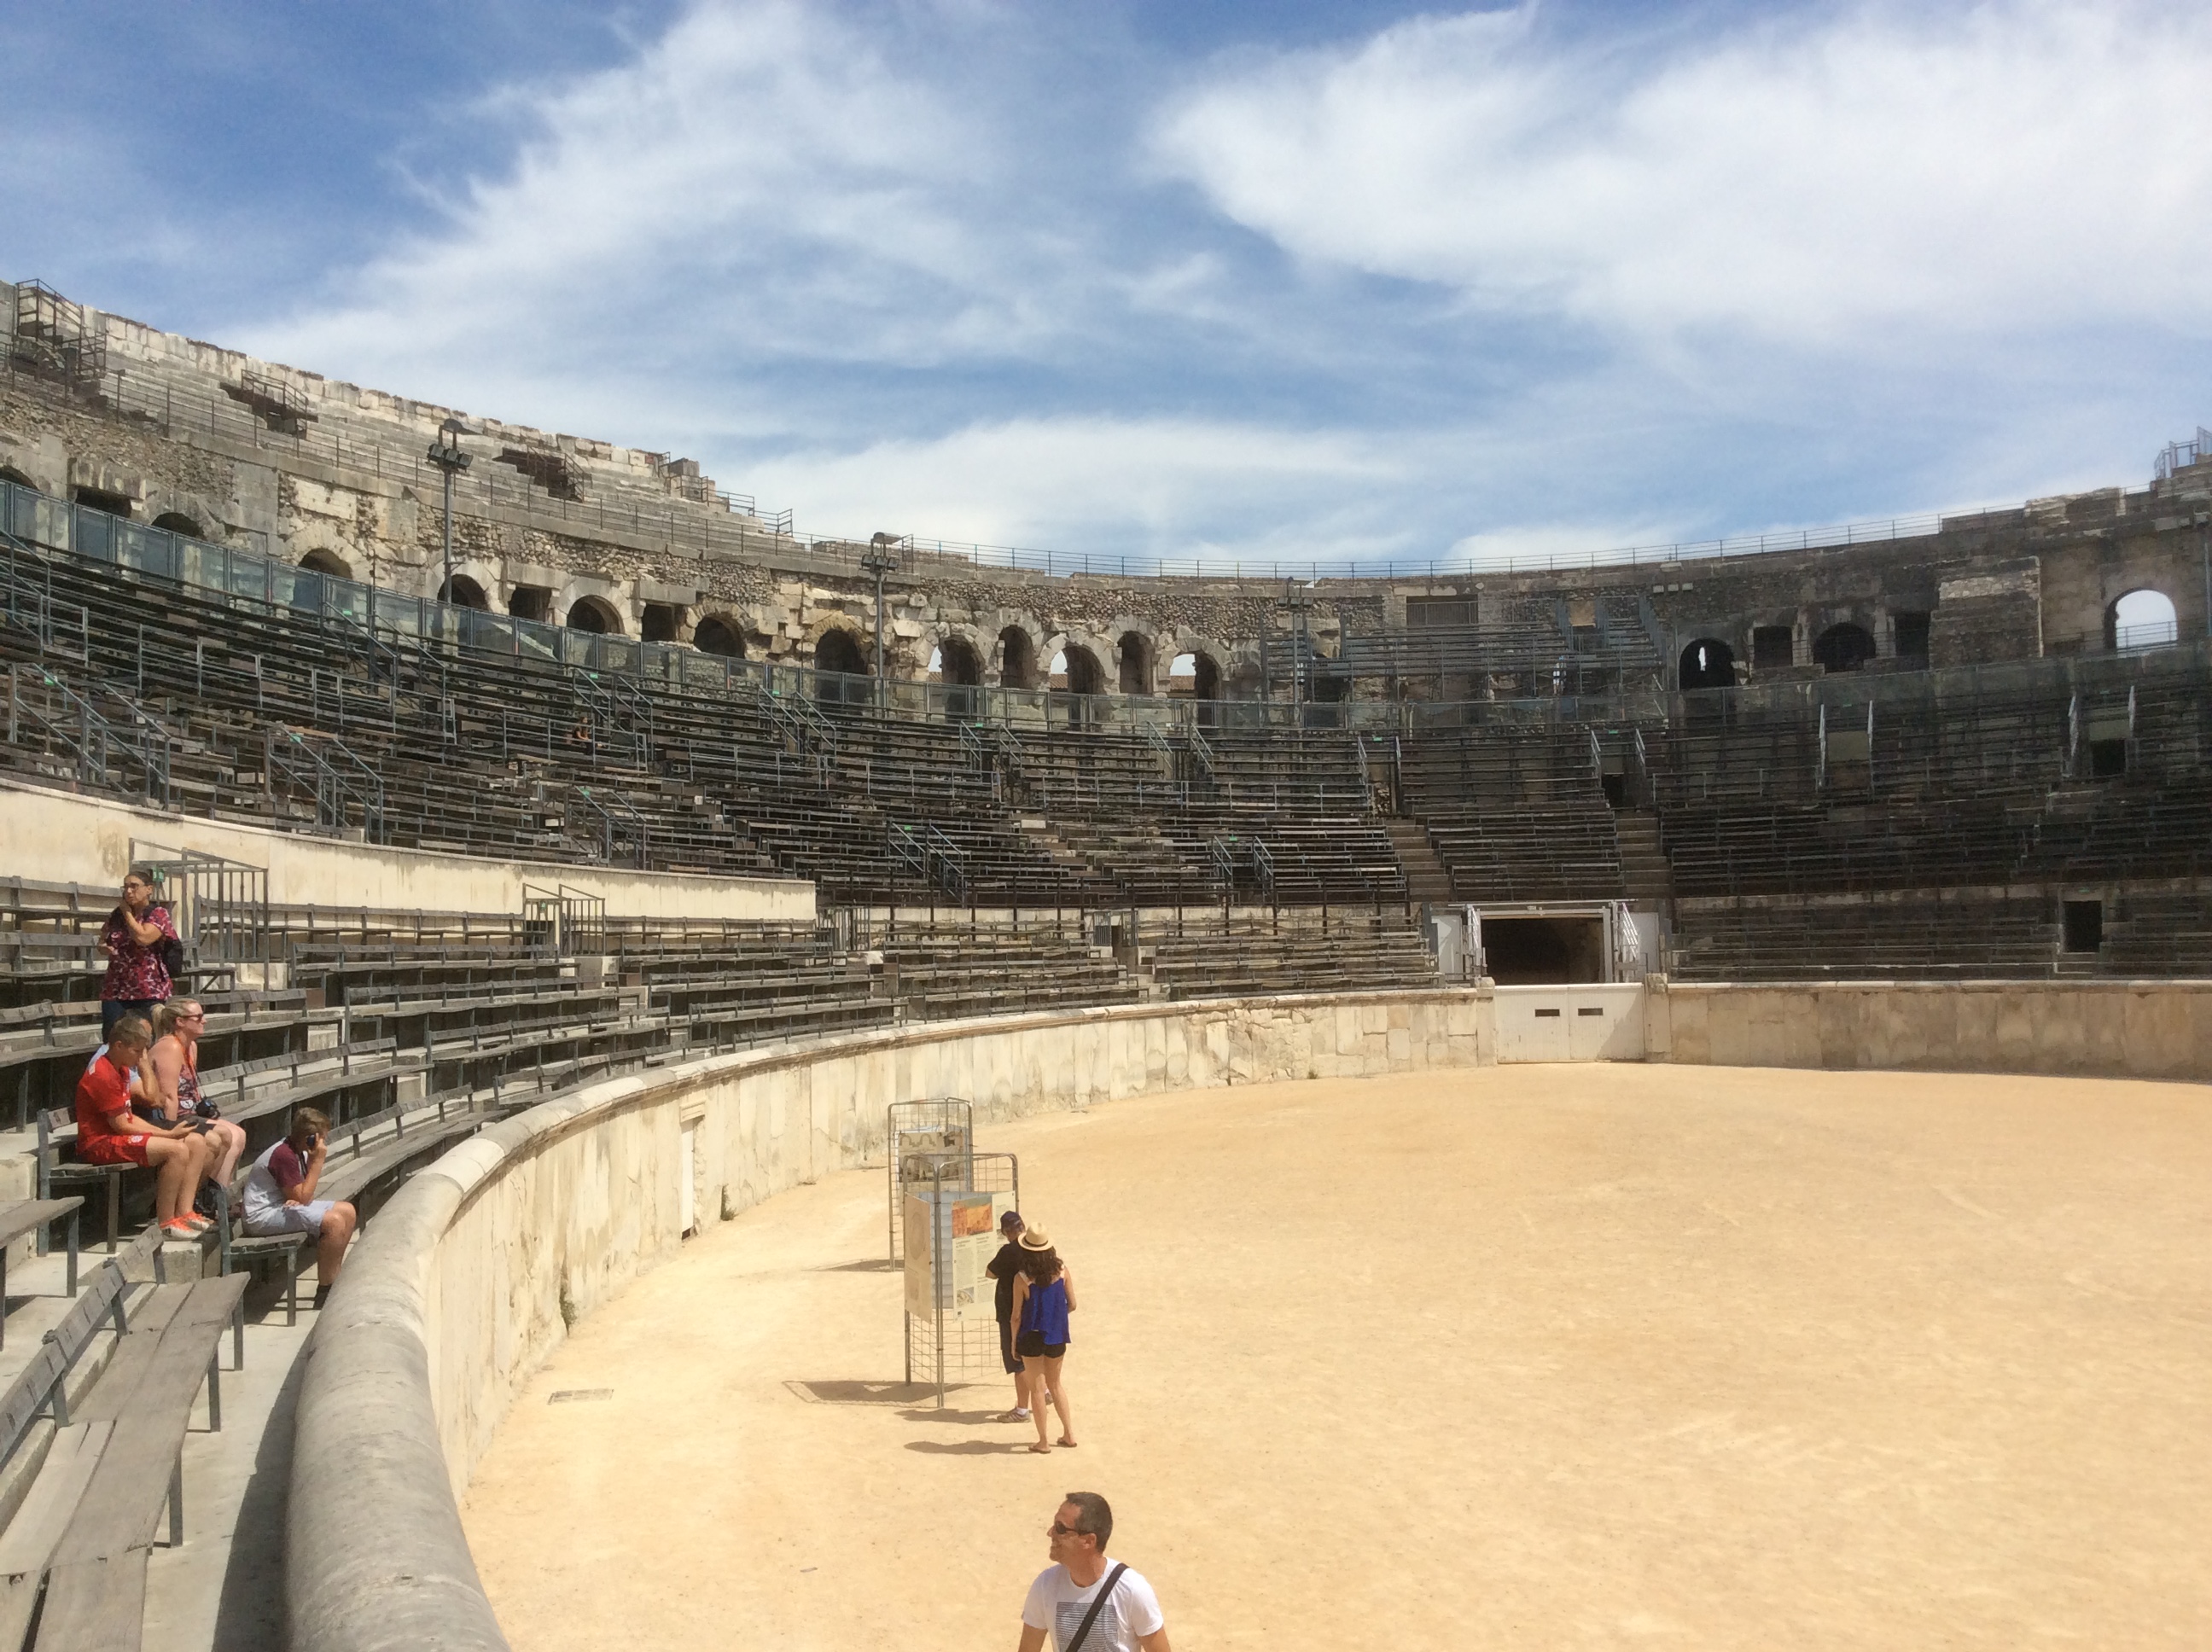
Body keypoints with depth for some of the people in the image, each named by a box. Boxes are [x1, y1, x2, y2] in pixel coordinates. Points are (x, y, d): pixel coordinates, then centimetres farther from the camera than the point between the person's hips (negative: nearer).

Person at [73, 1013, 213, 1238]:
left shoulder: (122, 1069, 15)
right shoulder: (103, 1075, -18)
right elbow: (121, 1125, -19)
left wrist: (165, 1132, -2)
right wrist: (169, 1134, -15)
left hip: (121, 1135, 10)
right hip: (100, 1143, -10)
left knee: (196, 1143, 1)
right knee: (176, 1150, -28)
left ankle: (184, 1212, -2)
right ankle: (165, 1224, -19)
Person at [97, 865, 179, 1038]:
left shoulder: (158, 914, -2)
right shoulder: (116, 915, 14)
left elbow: (142, 938, -18)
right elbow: (102, 941, 24)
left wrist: (127, 913, -5)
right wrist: (104, 948, 0)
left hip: (148, 992, -5)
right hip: (115, 989, 5)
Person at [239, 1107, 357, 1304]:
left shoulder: (300, 1150, 6)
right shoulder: (283, 1155, -23)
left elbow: (303, 1193, 12)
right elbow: (303, 1197, -23)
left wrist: (298, 1198, -13)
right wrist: (318, 1161, -22)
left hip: (281, 1205, 10)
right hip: (263, 1216, -10)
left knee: (347, 1212, 2)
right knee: (333, 1222, -25)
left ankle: (335, 1276, 10)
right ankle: (325, 1291, -15)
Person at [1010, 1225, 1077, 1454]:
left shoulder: (1022, 1279, -16)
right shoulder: (1062, 1271, -7)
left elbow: (1017, 1316, -11)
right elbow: (1072, 1305, -1)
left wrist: (1014, 1341, 4)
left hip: (1032, 1337, -4)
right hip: (1057, 1336, 4)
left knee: (1037, 1389, 9)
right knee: (1055, 1384, 22)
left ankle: (1043, 1441, 14)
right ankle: (1069, 1433, 26)